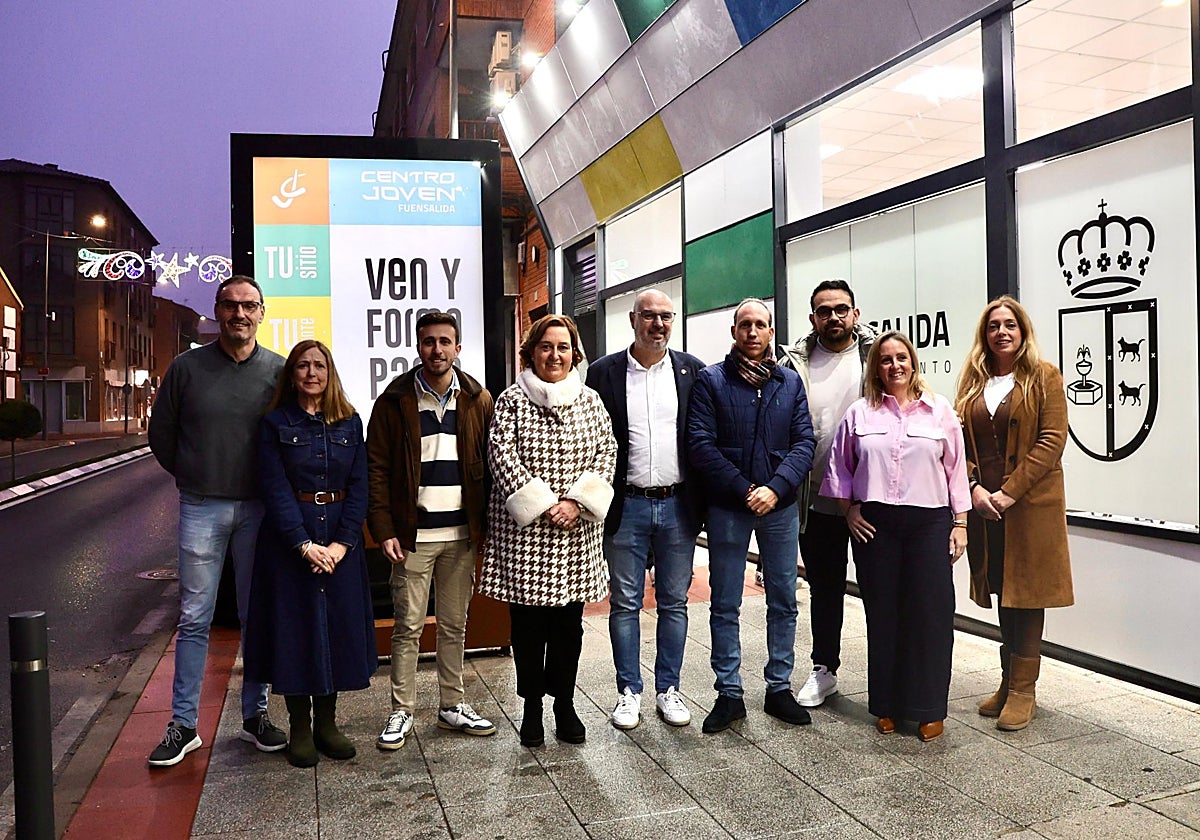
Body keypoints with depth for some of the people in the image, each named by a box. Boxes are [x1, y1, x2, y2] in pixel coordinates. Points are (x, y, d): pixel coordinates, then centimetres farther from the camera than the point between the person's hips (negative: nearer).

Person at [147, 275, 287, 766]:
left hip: (259, 509, 1)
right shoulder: (187, 367, 1)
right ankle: (183, 725, 15)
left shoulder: (278, 370, 1)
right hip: (201, 509, 0)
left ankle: (255, 715, 22)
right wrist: (192, 479, 10)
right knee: (194, 619, 5)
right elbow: (161, 433, 10)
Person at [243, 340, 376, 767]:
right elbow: (276, 489, -8)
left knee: (338, 625, 7)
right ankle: (300, 729, 17)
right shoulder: (275, 424, -1)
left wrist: (342, 543, -11)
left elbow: (359, 486, 1)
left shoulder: (350, 423, 6)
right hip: (289, 537, -2)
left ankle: (326, 724, 21)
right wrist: (304, 545, -16)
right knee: (295, 628, 3)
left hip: (341, 539, 3)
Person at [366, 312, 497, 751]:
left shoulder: (478, 400, 5)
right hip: (413, 535, -2)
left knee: (454, 626, 13)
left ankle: (453, 705, 26)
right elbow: (377, 468, -2)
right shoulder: (396, 400, -1)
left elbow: (489, 465, 6)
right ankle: (401, 712, 18)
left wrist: (485, 524, 0)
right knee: (408, 627, 5)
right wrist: (384, 530, -9)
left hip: (462, 534, 2)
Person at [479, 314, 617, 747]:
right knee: (528, 619, 5)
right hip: (524, 530, -2)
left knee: (569, 619, 9)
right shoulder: (511, 399, -1)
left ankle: (565, 703, 23)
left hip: (576, 531, 3)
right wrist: (543, 506, -15)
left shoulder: (589, 400, 9)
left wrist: (577, 502, -10)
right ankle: (532, 705, 20)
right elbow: (502, 456, -9)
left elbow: (607, 453, 3)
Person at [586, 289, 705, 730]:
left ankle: (668, 689, 24)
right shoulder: (603, 372, 0)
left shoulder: (692, 370, 4)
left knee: (674, 604, 11)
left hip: (678, 505, 1)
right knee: (624, 605, 8)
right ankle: (629, 691, 22)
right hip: (626, 506, -1)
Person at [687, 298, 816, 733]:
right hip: (727, 507, -2)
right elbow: (701, 445, -9)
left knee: (783, 601, 10)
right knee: (725, 605, 5)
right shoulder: (711, 380, -1)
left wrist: (775, 488, -15)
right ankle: (729, 694, 17)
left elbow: (804, 442, 0)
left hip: (780, 506, 3)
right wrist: (745, 490, -15)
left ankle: (780, 688, 24)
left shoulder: (790, 382, 8)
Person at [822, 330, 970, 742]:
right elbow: (840, 468, 13)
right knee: (882, 614, 5)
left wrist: (960, 523, 3)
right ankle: (887, 706, 18)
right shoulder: (859, 414, 7)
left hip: (930, 523, 0)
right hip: (875, 525, 1)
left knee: (930, 614, 0)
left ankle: (929, 709, 14)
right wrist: (850, 511, 4)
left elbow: (956, 469, 7)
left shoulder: (940, 410, 6)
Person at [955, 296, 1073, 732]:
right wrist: (975, 488, -8)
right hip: (984, 505, 4)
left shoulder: (1045, 377, -1)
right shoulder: (973, 381, 11)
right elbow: (960, 442, 8)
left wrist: (1008, 492, -16)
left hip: (1031, 504, -4)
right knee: (1002, 596, 12)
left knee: (1027, 593, 1)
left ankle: (1023, 689, 11)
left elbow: (1052, 441, -10)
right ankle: (1009, 682, 24)